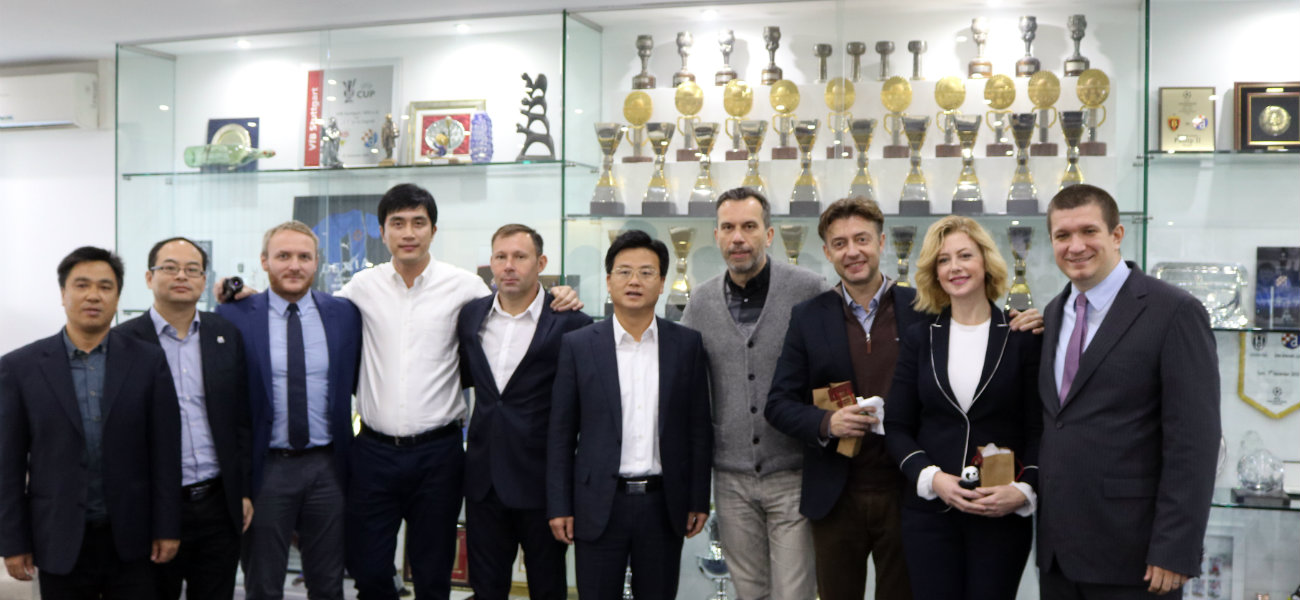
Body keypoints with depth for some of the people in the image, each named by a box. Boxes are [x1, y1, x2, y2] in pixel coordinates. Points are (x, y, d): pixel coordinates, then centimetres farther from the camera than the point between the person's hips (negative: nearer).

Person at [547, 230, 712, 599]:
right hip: (600, 506, -1)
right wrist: (559, 506, -2)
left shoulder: (687, 344, 3)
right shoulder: (578, 345, 0)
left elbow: (698, 427, 6)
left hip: (663, 504, 1)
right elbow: (561, 433, 1)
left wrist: (698, 500, 4)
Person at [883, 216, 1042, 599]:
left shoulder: (1023, 336, 1)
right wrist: (931, 478, -11)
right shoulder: (918, 338, 6)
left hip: (1004, 514, -1)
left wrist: (1024, 490, -15)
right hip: (928, 510, 1)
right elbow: (897, 428, 4)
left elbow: (1038, 429, 0)